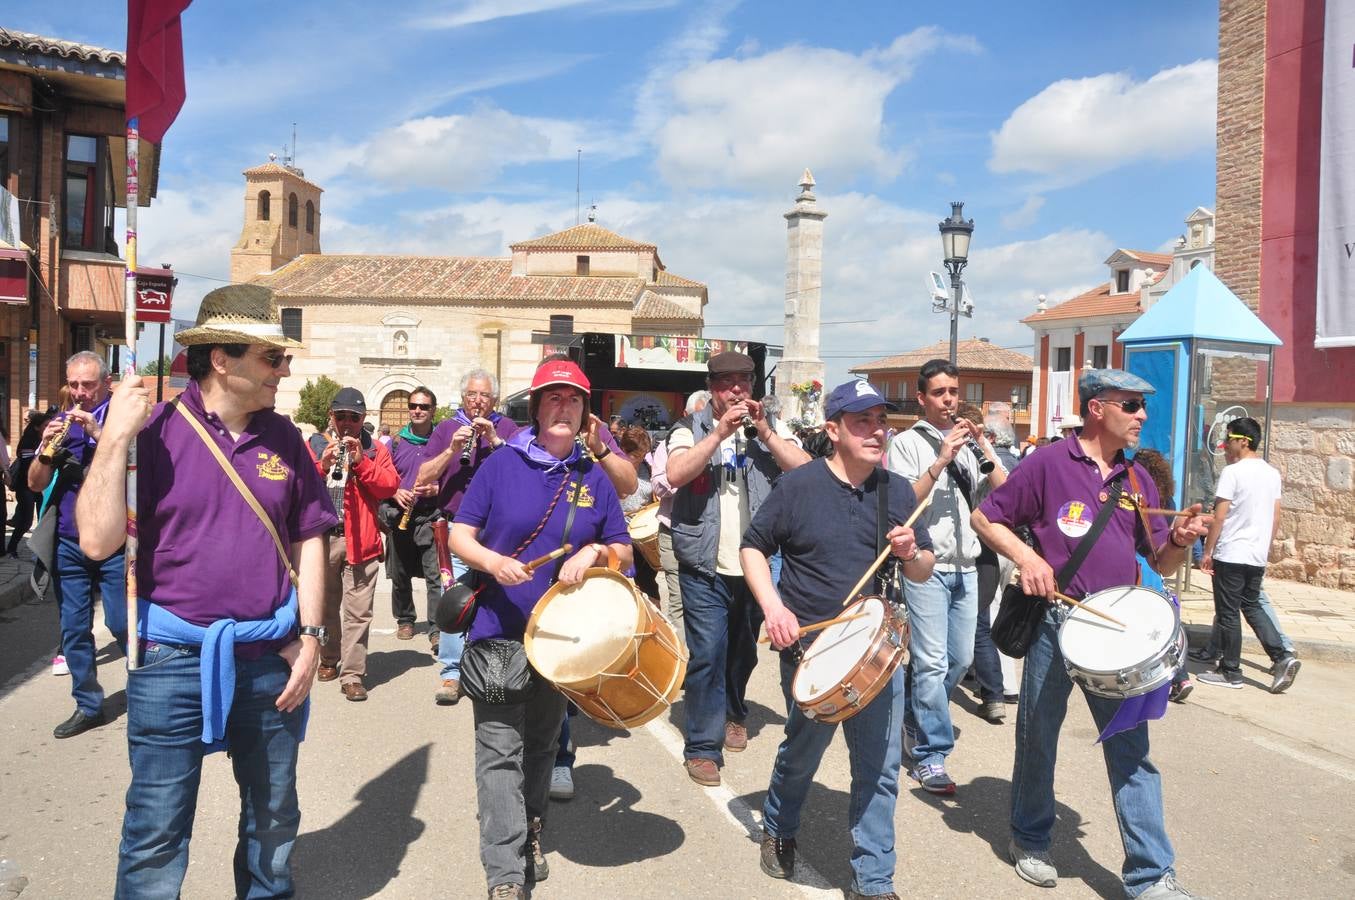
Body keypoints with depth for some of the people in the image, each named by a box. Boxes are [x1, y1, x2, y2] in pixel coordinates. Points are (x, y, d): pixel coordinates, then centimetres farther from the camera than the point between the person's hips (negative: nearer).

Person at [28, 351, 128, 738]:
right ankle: (88, 706, 20)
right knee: (73, 629, 8)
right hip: (68, 544, 4)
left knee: (122, 624, -2)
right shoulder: (61, 422, 9)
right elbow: (35, 484, 5)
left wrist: (100, 432, -24)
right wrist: (47, 447, -13)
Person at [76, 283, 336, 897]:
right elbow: (97, 541, -14)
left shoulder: (282, 438, 2)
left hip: (271, 656, 4)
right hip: (173, 658, -3)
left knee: (273, 818, 18)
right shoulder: (155, 431, -8)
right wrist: (114, 438, -20)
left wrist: (310, 636, 1)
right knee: (156, 830, 7)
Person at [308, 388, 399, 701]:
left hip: (361, 539, -2)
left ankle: (352, 675, -3)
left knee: (357, 612, -6)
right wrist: (322, 465, -17)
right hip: (321, 536, 2)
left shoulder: (375, 449, 10)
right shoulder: (314, 445, 12)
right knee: (325, 605, 15)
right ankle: (329, 659, 34)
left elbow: (390, 486, -3)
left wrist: (361, 461, -13)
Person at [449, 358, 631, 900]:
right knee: (500, 750, -6)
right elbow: (459, 536, -4)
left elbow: (624, 553, 7)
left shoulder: (595, 479, 3)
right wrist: (492, 561, -24)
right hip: (499, 630, -3)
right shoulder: (502, 464, -4)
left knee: (542, 745, 18)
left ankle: (529, 838, 38)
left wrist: (594, 552, -14)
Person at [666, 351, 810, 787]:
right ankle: (702, 747, 3)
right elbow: (676, 475, -20)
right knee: (707, 655, -7)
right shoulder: (691, 431, -1)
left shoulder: (769, 430, 6)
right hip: (705, 568, -3)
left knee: (744, 650, 19)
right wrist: (720, 432, -24)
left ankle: (734, 714, 42)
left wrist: (764, 431, -16)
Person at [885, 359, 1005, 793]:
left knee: (960, 659, 12)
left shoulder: (970, 440, 13)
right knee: (932, 664, -8)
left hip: (966, 567, 6)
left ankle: (915, 718, 35)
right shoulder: (908, 443, -3)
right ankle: (929, 756, 3)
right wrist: (942, 459, -19)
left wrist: (983, 448, -7)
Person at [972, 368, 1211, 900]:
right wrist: (1025, 556, -17)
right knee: (1038, 738, 10)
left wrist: (1180, 540, -9)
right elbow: (984, 517, -3)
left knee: (1132, 750, 3)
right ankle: (1029, 840, 31)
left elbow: (1161, 563, 12)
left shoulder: (1137, 480, 10)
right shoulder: (1049, 464, -6)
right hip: (1056, 622, -4)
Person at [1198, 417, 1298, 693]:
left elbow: (1219, 517, -15)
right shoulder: (1272, 473, 8)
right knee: (1252, 606, 19)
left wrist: (1208, 552, -8)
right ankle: (1281, 657, 6)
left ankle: (1230, 672, 9)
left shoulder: (1232, 472, -14)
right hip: (1258, 556, 7)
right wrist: (1265, 548, 22)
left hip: (1230, 556, -7)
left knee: (1228, 613, 2)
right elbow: (1275, 519, 13)